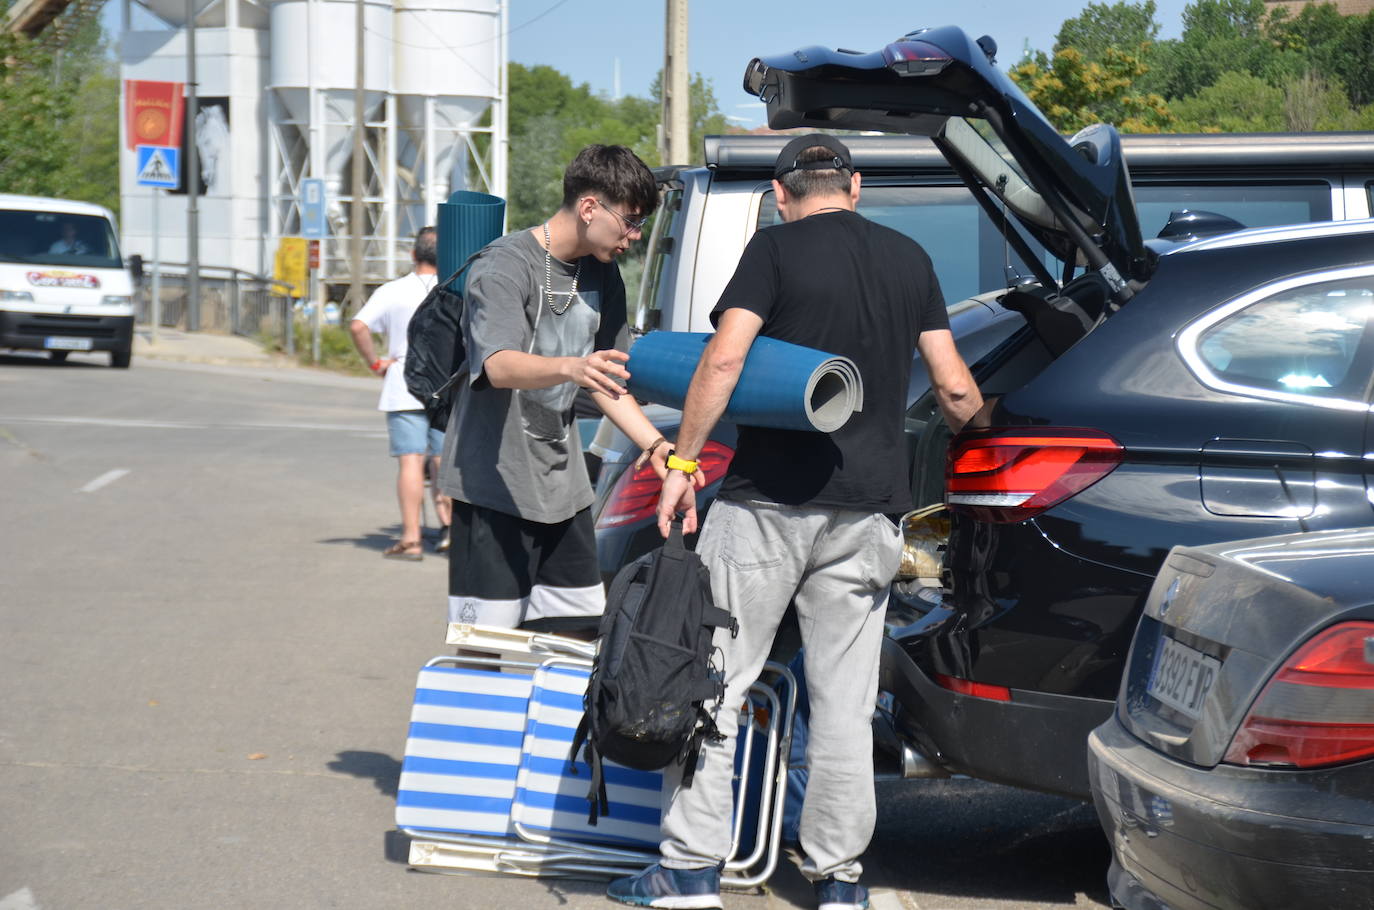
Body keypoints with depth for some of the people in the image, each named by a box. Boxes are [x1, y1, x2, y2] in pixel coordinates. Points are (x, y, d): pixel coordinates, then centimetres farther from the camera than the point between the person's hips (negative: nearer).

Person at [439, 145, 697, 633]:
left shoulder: (603, 276, 11)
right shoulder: (505, 264, -13)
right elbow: (498, 366, -30)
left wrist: (655, 444, 5)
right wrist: (569, 368, -49)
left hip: (564, 484, 7)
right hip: (494, 483, -7)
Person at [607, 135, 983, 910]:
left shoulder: (776, 250, -2)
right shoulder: (910, 259, 10)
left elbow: (723, 361, -14)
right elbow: (956, 389, 9)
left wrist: (682, 463, -9)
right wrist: (979, 426, 30)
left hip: (768, 502, -4)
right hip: (867, 510, 4)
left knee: (715, 681, 4)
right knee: (844, 702, 9)